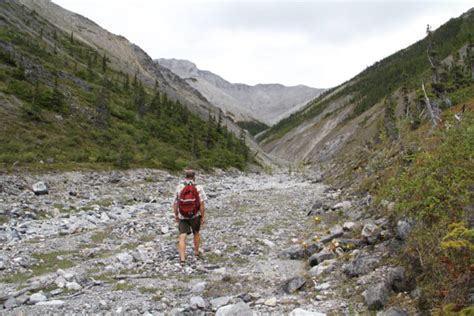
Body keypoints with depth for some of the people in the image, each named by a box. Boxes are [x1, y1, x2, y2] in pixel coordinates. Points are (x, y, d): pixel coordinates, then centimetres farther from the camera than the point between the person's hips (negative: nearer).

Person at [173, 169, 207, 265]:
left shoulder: (179, 187, -3)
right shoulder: (198, 188, -10)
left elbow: (175, 204, 2)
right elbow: (202, 205, -13)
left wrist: (176, 215, 15)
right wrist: (203, 217, -4)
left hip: (182, 216, 0)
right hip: (195, 215, 0)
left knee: (182, 237, 0)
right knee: (196, 233, 22)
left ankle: (182, 258, -9)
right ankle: (197, 252, 36)